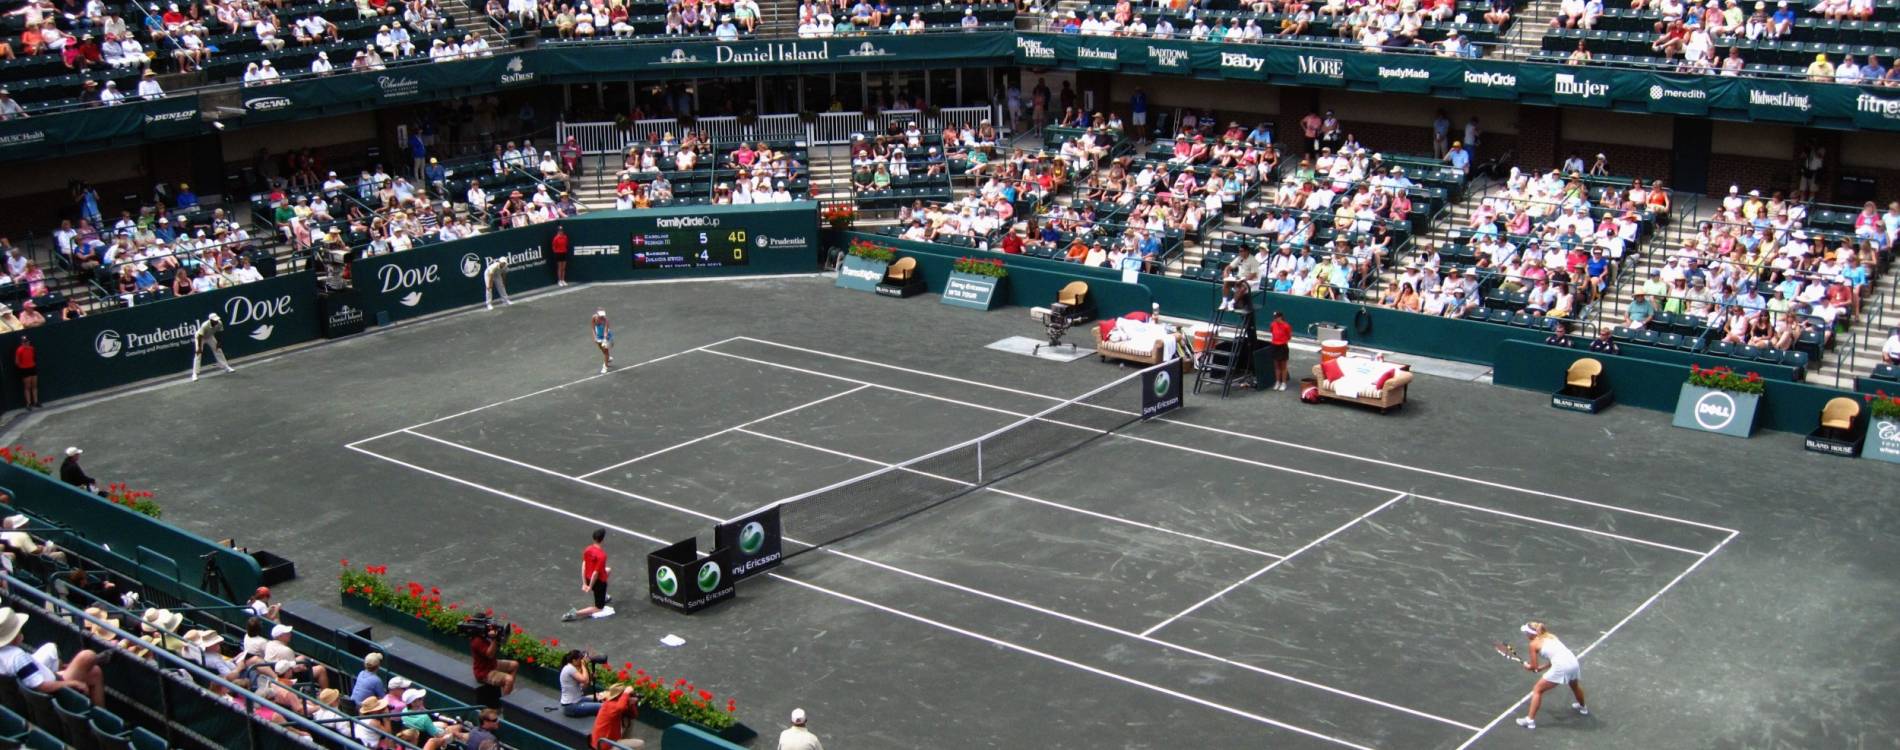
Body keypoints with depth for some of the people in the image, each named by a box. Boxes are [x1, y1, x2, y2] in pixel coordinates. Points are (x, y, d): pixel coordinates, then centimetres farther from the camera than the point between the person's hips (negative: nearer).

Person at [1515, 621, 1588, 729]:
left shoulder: (1534, 644, 6)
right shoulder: (1550, 636, 25)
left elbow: (1533, 667, 8)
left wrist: (1526, 666, 29)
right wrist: (1540, 668, 32)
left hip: (1561, 667, -7)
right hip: (1573, 661, 7)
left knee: (1537, 690, 5)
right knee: (1575, 686, 40)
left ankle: (1530, 720, -2)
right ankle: (1583, 707, 65)